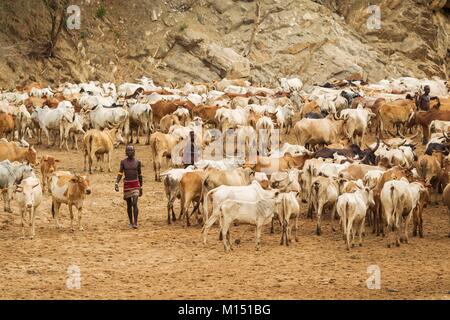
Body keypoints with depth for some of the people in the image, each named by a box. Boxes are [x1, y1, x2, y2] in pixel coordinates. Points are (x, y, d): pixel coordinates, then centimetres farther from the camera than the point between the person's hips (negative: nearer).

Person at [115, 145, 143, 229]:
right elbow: (120, 174, -2)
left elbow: (140, 175, 9)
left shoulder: (137, 162, 2)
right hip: (127, 185, 1)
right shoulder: (123, 162, 1)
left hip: (135, 185, -1)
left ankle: (135, 223, -17)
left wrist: (141, 188, 12)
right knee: (129, 204, 8)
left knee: (135, 203, -15)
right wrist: (116, 183, -20)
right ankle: (131, 222, 21)